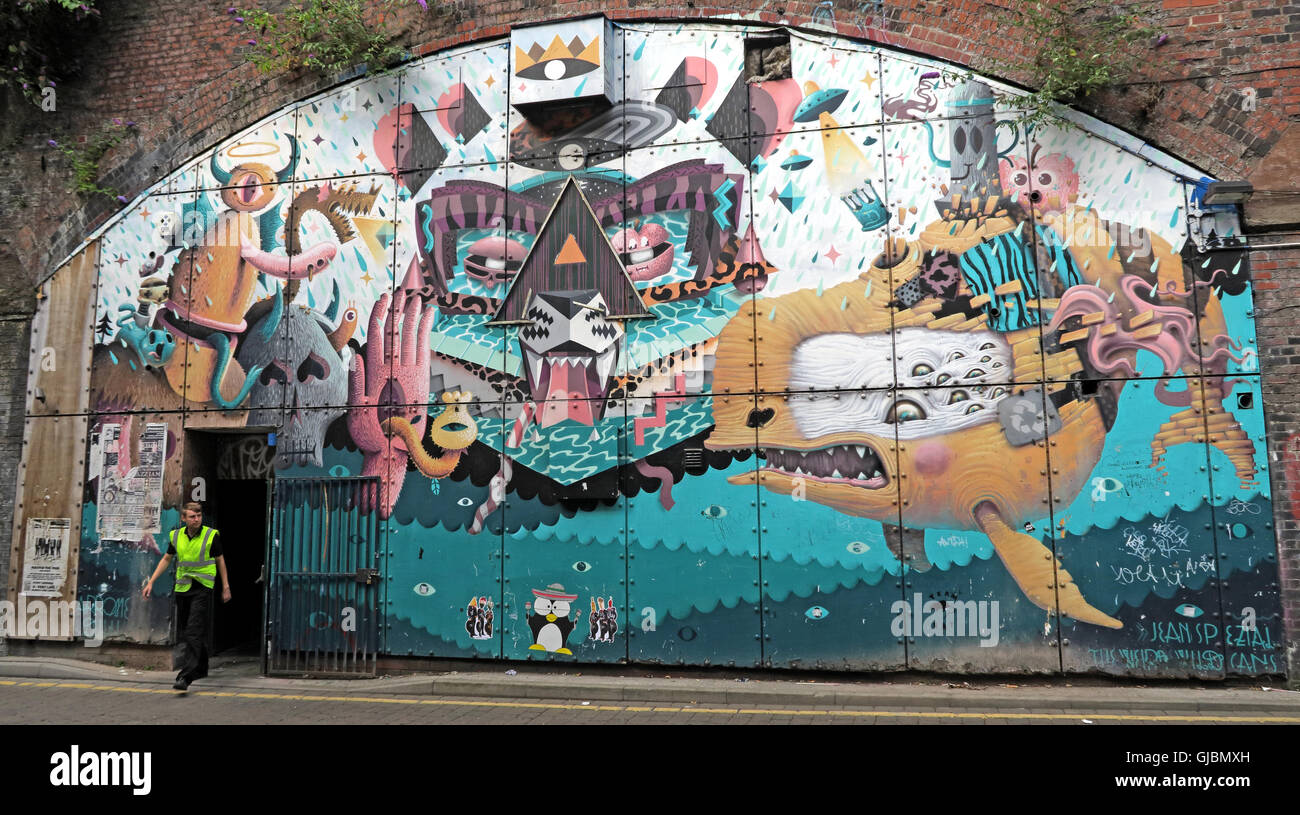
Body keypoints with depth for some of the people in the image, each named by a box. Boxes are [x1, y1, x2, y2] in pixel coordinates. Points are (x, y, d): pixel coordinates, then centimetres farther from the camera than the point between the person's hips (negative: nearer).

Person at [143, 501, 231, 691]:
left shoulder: (211, 535, -4)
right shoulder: (176, 536, 5)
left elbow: (220, 560, 5)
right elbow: (166, 559, 18)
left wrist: (226, 587, 7)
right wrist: (151, 581, 12)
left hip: (203, 587, -5)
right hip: (182, 587, 5)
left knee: (194, 632, -14)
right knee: (183, 632, 12)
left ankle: (186, 676, -19)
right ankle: (200, 669, 30)